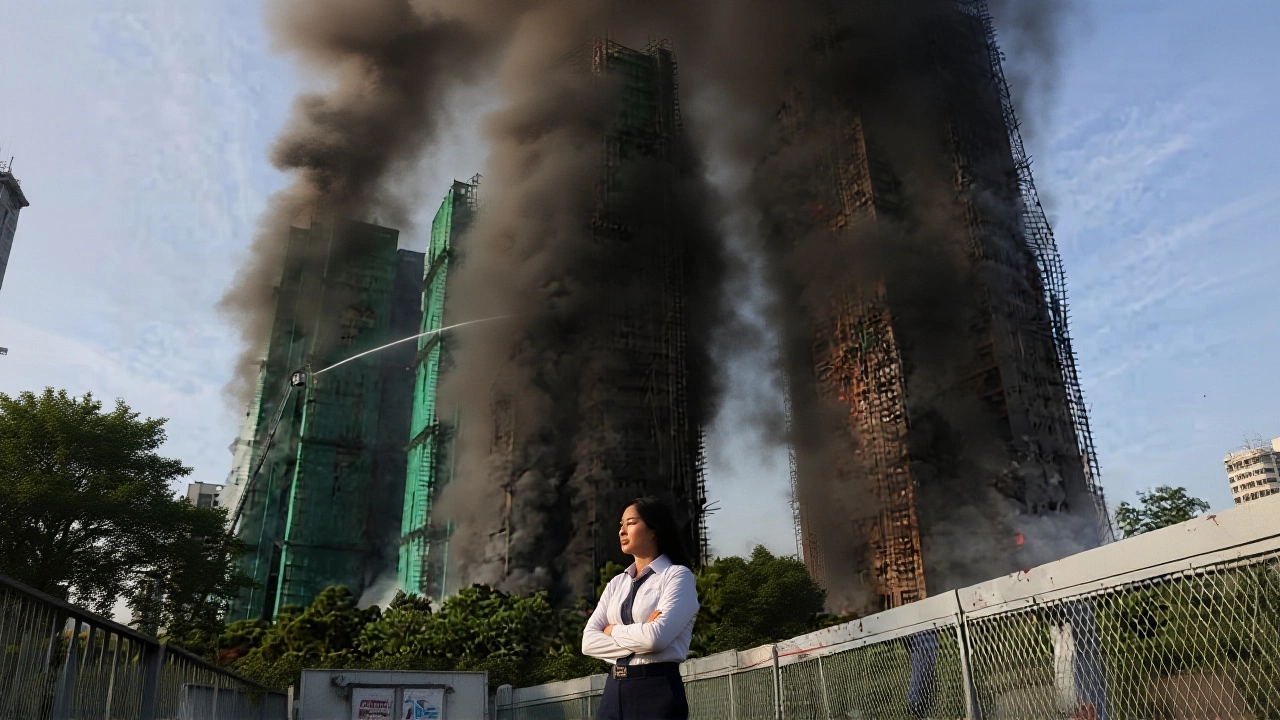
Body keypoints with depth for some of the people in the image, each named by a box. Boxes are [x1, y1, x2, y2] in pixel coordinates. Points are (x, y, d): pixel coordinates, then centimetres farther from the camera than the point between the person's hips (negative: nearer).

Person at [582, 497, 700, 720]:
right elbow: (589, 642, 4)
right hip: (614, 690, 6)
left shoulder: (678, 575, -4)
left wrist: (614, 631, -2)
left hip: (656, 690, -6)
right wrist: (638, 638, -11)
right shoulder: (617, 583, 15)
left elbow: (657, 637, -19)